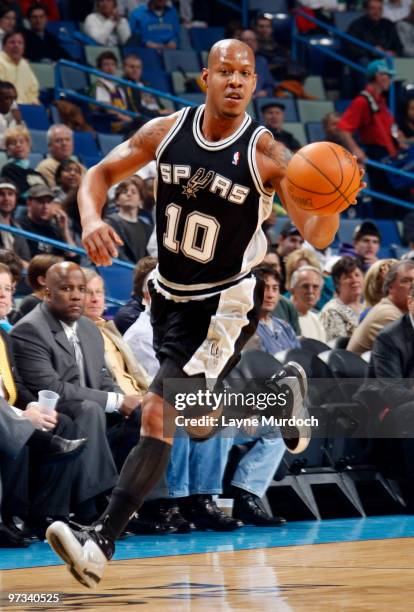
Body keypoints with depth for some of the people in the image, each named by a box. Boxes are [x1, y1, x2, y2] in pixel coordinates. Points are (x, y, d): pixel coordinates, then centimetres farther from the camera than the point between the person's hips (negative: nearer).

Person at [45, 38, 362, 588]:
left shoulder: (267, 154, -18)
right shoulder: (166, 131, -7)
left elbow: (317, 236, -19)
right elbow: (100, 174, 3)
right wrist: (92, 219, -19)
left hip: (222, 303, -6)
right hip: (167, 293, 6)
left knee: (157, 413, -19)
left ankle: (102, 542, -22)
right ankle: (282, 389, 51)